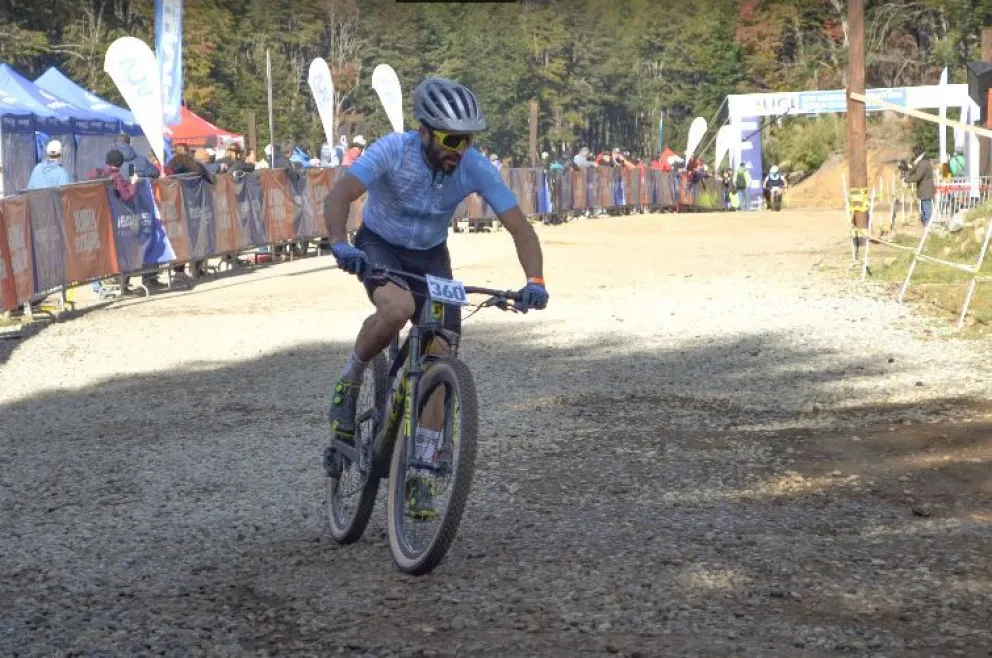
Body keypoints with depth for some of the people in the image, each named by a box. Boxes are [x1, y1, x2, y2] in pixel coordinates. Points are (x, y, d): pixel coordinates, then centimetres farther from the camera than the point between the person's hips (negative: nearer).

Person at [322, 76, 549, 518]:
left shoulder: (476, 168, -21)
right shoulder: (393, 151, -28)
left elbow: (520, 228, -20)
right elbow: (339, 196, -36)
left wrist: (534, 281, -37)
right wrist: (340, 244, -56)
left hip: (431, 256, 3)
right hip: (379, 245, -3)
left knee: (441, 361, -7)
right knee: (398, 307, -37)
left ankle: (421, 474, 3)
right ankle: (350, 381, -8)